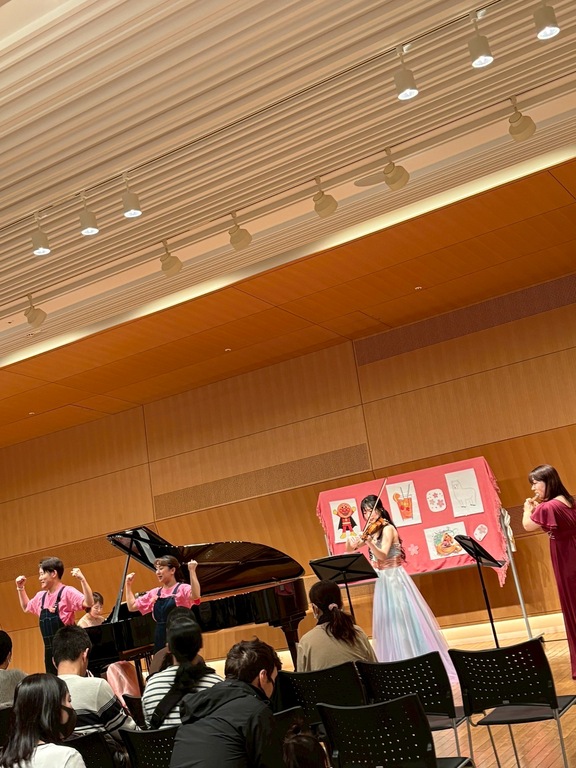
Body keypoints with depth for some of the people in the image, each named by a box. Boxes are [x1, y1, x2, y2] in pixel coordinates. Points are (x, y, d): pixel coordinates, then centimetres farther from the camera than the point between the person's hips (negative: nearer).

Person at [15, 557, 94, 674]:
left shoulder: (67, 592, -10)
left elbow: (88, 603, -25)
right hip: (50, 651, 8)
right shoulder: (41, 596, 14)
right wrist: (21, 588, 24)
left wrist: (82, 580, -32)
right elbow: (26, 608, 34)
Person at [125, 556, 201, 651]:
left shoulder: (182, 589, -7)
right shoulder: (154, 593, 13)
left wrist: (192, 570, -34)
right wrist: (128, 585, 18)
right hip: (160, 641, 7)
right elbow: (132, 606, 19)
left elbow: (195, 596, -30)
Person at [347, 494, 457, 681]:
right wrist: (351, 542, -9)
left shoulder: (387, 528, -11)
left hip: (396, 580, -8)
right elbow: (348, 549, 13)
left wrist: (369, 542, -42)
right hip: (383, 582, 8)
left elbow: (383, 555, -25)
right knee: (389, 626, 8)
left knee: (406, 622, -6)